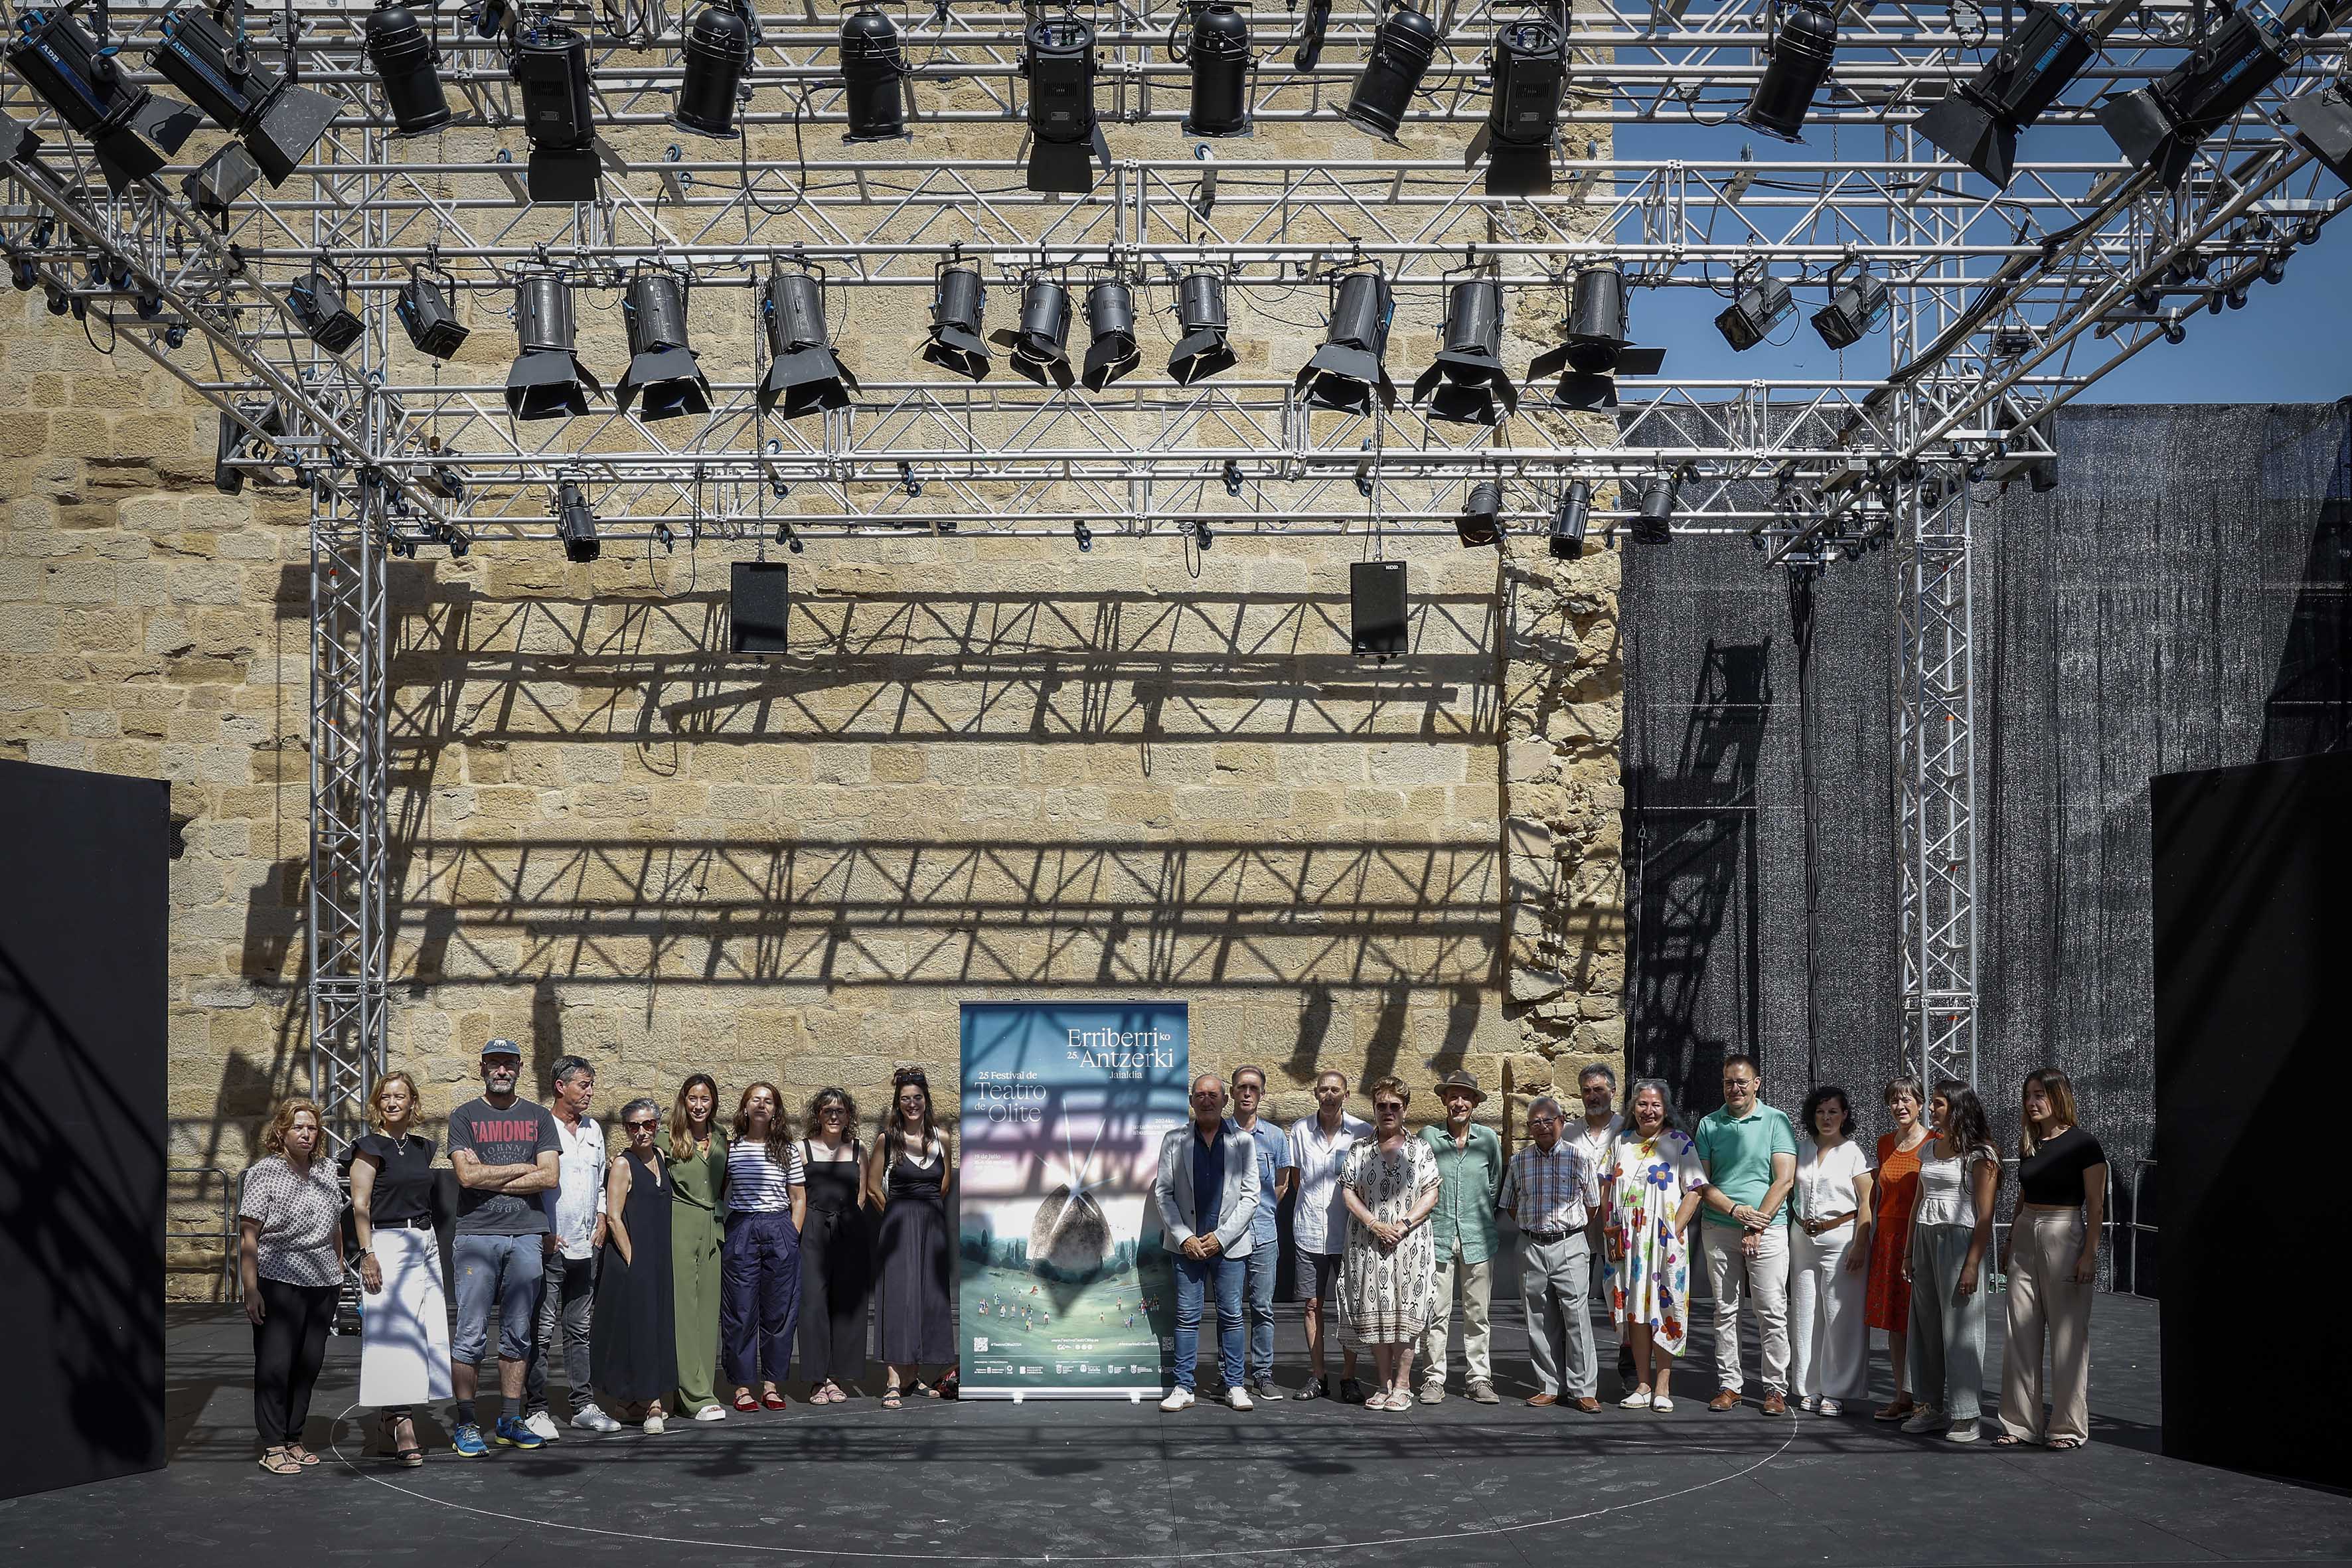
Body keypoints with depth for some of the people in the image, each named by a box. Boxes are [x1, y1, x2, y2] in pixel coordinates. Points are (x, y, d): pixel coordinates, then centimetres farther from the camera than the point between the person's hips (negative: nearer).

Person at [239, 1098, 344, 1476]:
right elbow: (248, 1235, -10)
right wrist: (251, 1290, -15)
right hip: (279, 1282, -6)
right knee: (275, 1363, -5)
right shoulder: (264, 1173, -6)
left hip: (323, 1283, 6)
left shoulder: (326, 1172, 12)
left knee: (309, 1363, 8)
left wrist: (339, 1269, 22)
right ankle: (273, 1448, 0)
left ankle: (293, 1438, 18)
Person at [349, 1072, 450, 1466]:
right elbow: (360, 1204, -8)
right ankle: (403, 1427, -15)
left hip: (426, 1243, 7)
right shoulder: (371, 1147, -3)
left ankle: (392, 1432, 7)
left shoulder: (422, 1145, 15)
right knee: (395, 1335, -11)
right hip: (388, 1244, -7)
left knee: (428, 1336, 2)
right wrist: (367, 1253, -15)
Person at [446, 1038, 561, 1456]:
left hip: (527, 1236, 3)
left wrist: (489, 1177, -5)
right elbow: (467, 1175, -9)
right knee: (471, 1333, -5)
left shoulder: (538, 1117, 13)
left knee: (518, 1333, 6)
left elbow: (551, 1177, 0)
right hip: (477, 1234, -3)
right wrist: (523, 1169, -2)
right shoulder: (465, 1117, 5)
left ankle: (510, 1421, 13)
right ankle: (465, 1424, 0)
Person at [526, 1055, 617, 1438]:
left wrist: (601, 1220, 11)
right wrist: (541, 1231, -12)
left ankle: (583, 1406, 16)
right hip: (547, 1248, -7)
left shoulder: (593, 1130, 16)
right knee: (541, 1332, -5)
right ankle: (535, 1411, -2)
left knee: (580, 1330, 11)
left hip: (585, 1247, 7)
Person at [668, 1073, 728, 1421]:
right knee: (684, 1308, -8)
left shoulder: (720, 1138, 13)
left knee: (708, 1310, 5)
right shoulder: (670, 1138, -3)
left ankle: (701, 1390, 9)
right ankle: (697, 1397, -11)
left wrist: (723, 1221, 15)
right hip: (680, 1225, -6)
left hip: (712, 1228, 6)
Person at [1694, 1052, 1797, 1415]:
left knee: (1772, 1312, -4)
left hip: (1768, 1229, -3)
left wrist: (1757, 1225, -11)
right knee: (1725, 1311, 5)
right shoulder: (1709, 1124, 9)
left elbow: (1784, 1180, -5)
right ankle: (1729, 1385, 12)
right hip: (1719, 1230, 3)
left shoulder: (1776, 1121, 2)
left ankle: (1776, 1388, 3)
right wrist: (1736, 1211, -10)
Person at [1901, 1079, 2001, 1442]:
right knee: (1925, 1326, 8)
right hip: (1925, 1238, 7)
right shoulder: (1930, 1149, 14)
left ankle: (1964, 1415, 0)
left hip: (1959, 1238, -7)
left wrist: (1972, 1265, -17)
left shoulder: (1979, 1154, -7)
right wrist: (1909, 1252, 15)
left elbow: (1984, 1215, -11)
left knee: (1960, 1328, -5)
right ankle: (1931, 1406, 17)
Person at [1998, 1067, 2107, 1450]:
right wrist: (2011, 1242, 17)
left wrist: (2090, 1254, -14)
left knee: (2068, 1334, -2)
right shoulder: (2029, 1144, 11)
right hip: (2025, 1235, 7)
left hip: (2064, 1234, -7)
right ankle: (2021, 1423, 12)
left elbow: (2096, 1205, -9)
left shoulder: (2083, 1145, -7)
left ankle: (2069, 1426, 6)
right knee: (2021, 1333, 6)